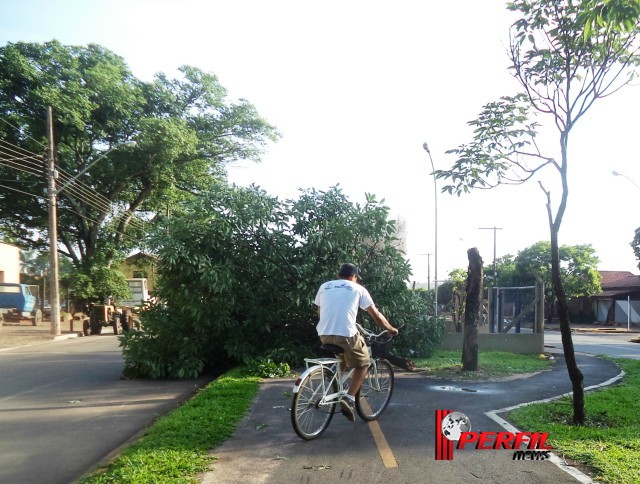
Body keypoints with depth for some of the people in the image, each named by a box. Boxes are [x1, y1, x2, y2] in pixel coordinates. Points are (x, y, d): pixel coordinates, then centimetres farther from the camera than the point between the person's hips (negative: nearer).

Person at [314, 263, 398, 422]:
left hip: (324, 335, 5)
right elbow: (376, 315, 16)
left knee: (342, 359, 33)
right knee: (363, 364, 17)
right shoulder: (358, 289, 12)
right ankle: (349, 399, 2)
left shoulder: (324, 287, 19)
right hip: (346, 335, -4)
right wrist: (391, 329, 31)